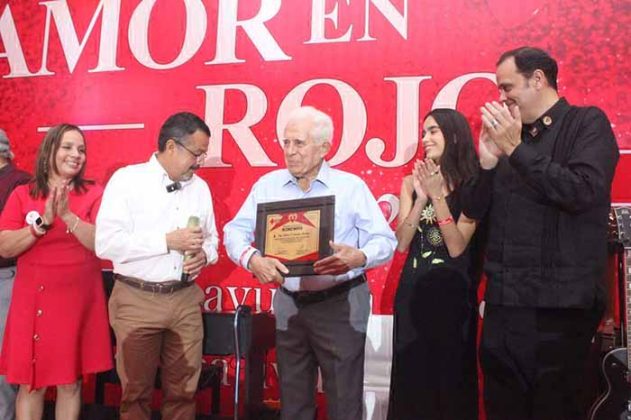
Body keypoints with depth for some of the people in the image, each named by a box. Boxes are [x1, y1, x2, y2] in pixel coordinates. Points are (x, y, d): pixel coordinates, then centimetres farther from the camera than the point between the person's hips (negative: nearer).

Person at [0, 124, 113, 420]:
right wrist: (44, 222, -16)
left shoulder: (94, 194, 1)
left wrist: (67, 215, -20)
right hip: (32, 301, 1)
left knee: (70, 381, 9)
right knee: (29, 382, 8)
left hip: (77, 300, -1)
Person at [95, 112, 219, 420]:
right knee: (136, 391, 11)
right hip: (137, 300, -4)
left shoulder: (200, 187, 9)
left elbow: (211, 238, 17)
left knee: (183, 391, 12)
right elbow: (106, 243, -14)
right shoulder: (126, 179, -7)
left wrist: (203, 254, -6)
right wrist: (168, 240, -18)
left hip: (186, 299, 4)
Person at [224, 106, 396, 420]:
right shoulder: (268, 185, 4)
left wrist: (359, 257, -28)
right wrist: (252, 259, -20)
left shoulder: (351, 186, -4)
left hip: (340, 303, -3)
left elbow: (385, 240, -7)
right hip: (288, 303, 3)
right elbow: (235, 230, 1)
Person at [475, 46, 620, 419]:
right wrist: (488, 161, -4)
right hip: (503, 301, 6)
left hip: (558, 304, -5)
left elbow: (583, 191, -18)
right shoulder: (510, 135, 14)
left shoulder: (588, 123, -1)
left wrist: (517, 149, -14)